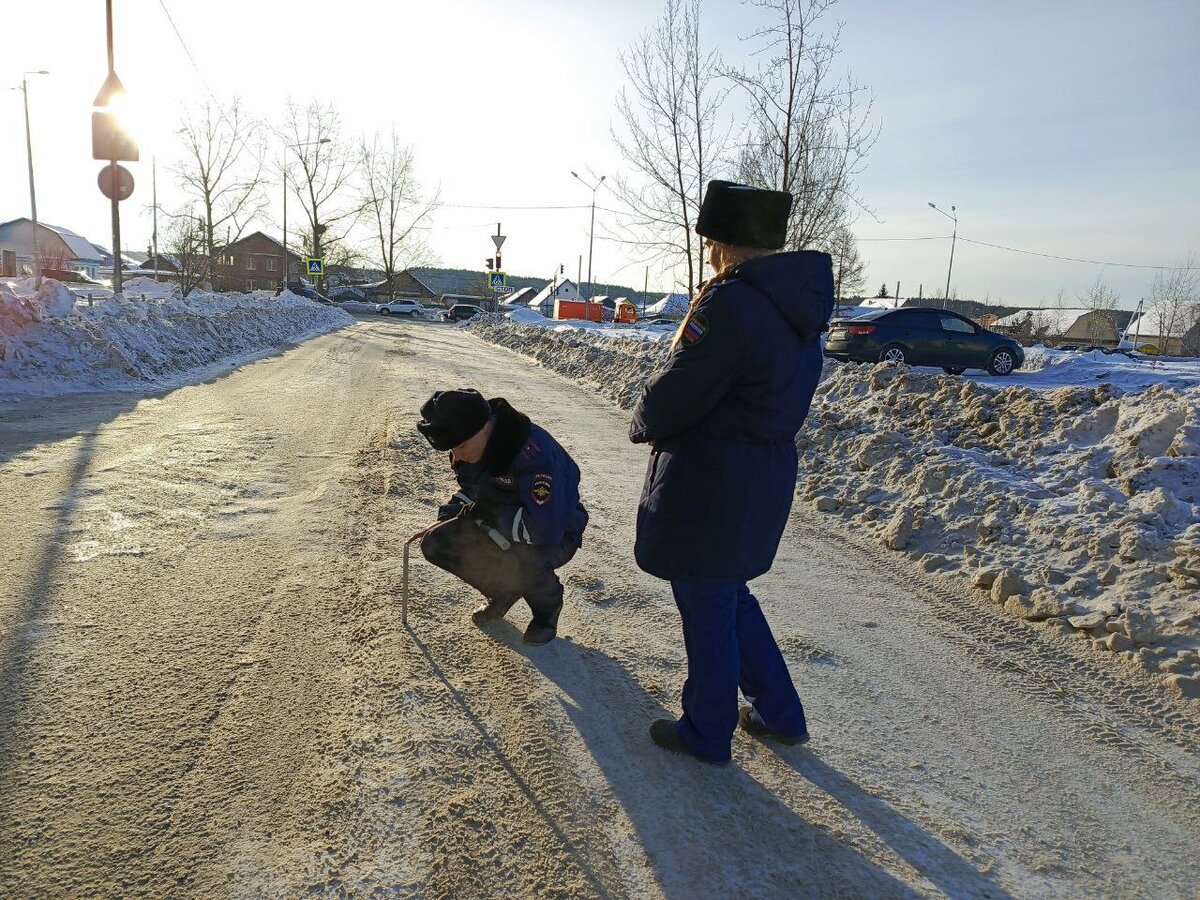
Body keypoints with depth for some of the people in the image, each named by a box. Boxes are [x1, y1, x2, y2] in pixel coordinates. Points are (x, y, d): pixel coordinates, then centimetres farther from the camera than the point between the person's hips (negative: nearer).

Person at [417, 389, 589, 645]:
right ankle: (503, 593, 15)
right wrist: (450, 511, -9)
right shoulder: (467, 445, -10)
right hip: (499, 528, 7)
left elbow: (547, 529, -38)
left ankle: (548, 603, 0)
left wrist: (492, 514, -29)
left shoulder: (534, 452, -36)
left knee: (519, 564, -38)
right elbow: (471, 490, 11)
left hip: (556, 535, -7)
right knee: (435, 544, -8)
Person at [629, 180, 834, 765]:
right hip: (769, 472, 9)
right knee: (729, 594, 26)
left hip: (710, 484, -9)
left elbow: (671, 397, -19)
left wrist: (643, 423, 2)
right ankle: (781, 713, 36)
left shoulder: (730, 304, -22)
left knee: (706, 609, 9)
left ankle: (707, 733, 30)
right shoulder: (802, 305, 8)